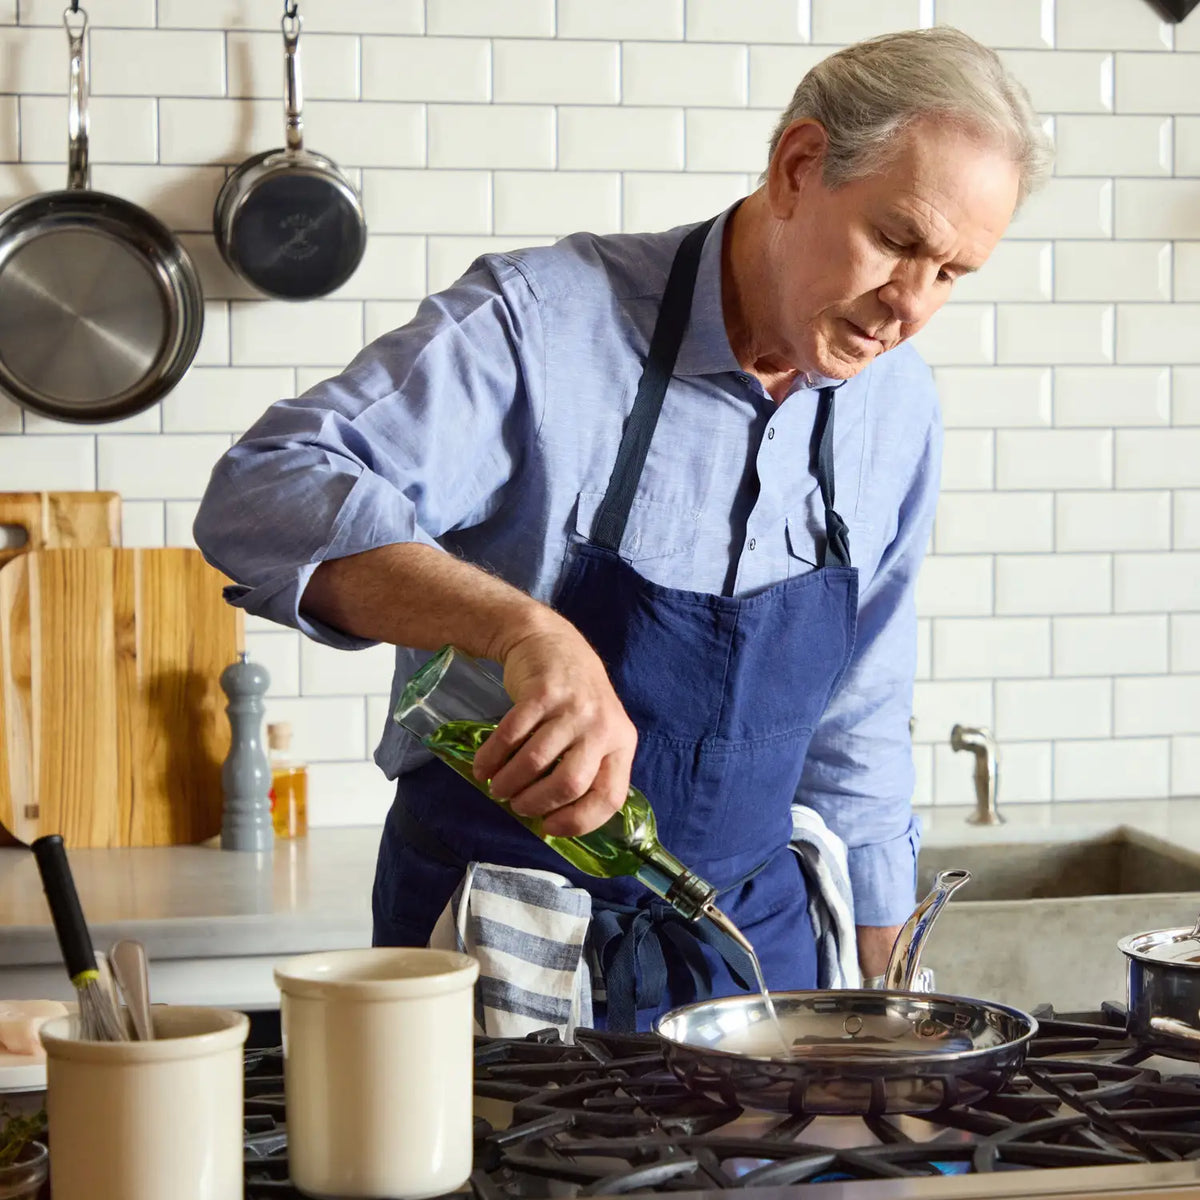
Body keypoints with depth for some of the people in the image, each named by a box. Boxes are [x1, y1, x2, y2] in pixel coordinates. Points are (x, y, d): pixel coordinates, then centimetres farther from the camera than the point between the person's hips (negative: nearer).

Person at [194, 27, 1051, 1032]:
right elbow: (269, 494, -32)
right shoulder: (543, 321, -19)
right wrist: (527, 629, -47)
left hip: (755, 939, 5)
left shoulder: (897, 408, 0)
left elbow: (855, 733, 10)